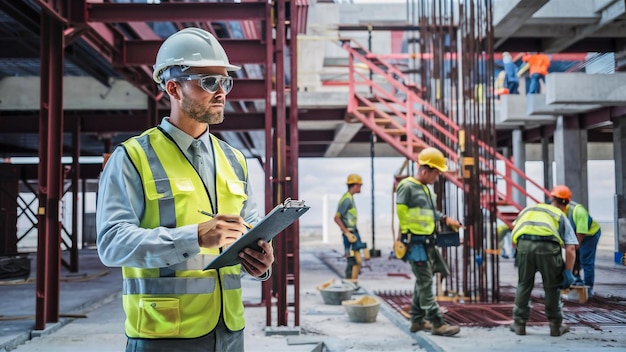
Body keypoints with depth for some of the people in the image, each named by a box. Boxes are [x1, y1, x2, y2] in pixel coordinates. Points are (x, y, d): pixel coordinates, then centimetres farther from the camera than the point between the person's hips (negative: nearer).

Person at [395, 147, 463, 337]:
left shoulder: (425, 189, 17)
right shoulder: (407, 186, -12)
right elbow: (403, 214, -14)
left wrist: (445, 218, 14)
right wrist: (406, 238, -14)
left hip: (427, 243, 10)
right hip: (415, 243, -10)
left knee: (422, 282, 14)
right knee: (425, 283, -7)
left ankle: (417, 321, 23)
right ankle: (437, 323, -6)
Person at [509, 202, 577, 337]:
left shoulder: (527, 210, 39)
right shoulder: (560, 217, 30)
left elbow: (514, 233, 23)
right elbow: (570, 248, 16)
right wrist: (568, 273, 17)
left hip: (524, 243, 2)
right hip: (548, 245, -1)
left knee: (523, 284, 18)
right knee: (552, 286, 16)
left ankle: (519, 324, 24)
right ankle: (556, 326, 26)